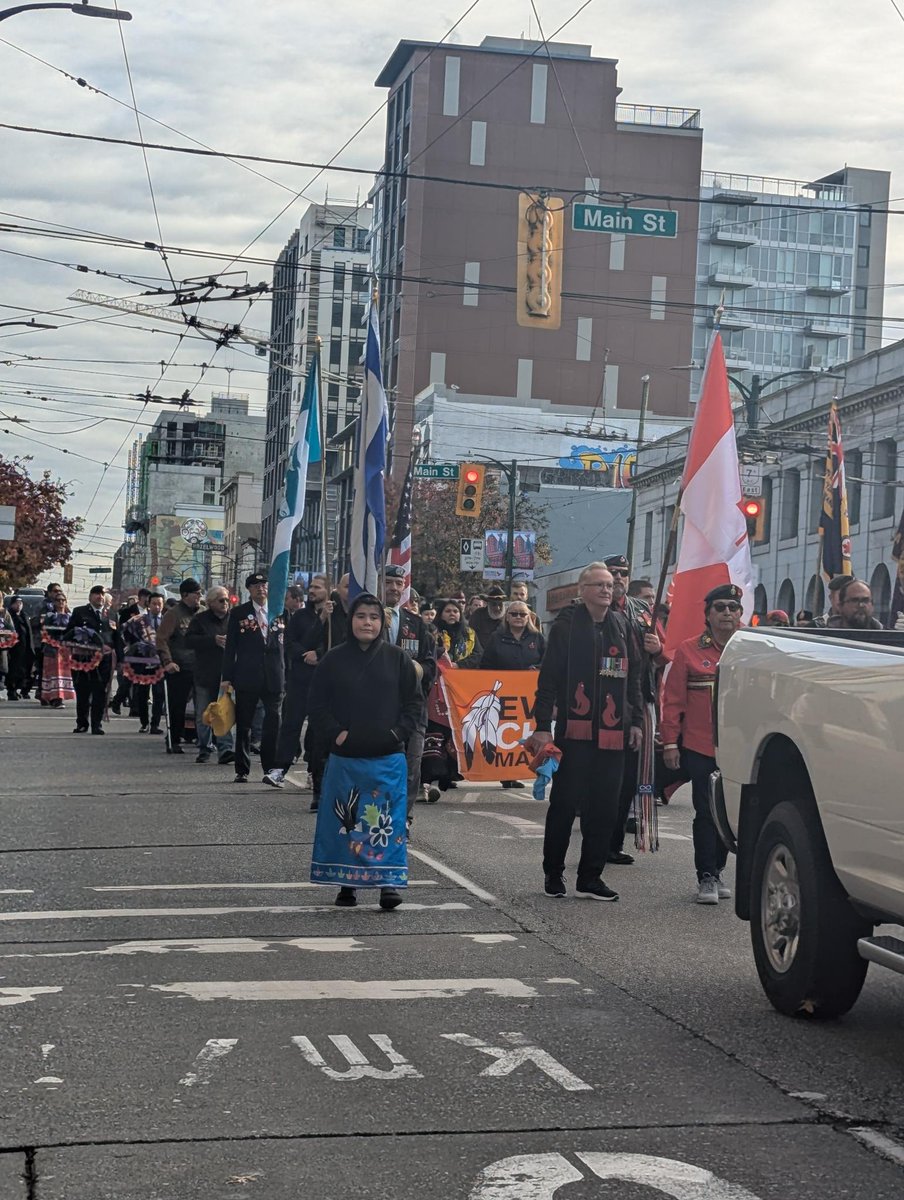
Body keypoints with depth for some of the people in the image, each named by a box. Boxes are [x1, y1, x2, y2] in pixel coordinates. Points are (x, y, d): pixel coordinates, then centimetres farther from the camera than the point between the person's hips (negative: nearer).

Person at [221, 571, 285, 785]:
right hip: (246, 677, -1)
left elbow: (286, 644, 11)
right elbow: (230, 647, 3)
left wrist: (286, 676, 5)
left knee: (273, 724, -6)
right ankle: (242, 771, 15)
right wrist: (227, 677, -3)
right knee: (243, 726, 6)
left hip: (274, 677, 1)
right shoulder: (238, 613, 4)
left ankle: (271, 770, -1)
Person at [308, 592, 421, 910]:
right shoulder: (334, 660, 3)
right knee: (346, 821, 5)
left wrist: (399, 732, -6)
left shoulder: (398, 659, 3)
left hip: (388, 758, -1)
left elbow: (414, 703, 7)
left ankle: (389, 883, 0)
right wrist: (335, 733, -7)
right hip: (344, 757, 1)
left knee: (388, 822, -3)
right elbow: (318, 705, 6)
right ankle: (347, 884, 14)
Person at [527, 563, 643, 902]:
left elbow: (634, 676, 19)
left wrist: (635, 721, 12)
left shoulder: (621, 626, 14)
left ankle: (590, 877, 13)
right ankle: (553, 873, 15)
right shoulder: (567, 625, -2)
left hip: (612, 733, 5)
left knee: (605, 809, 5)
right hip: (574, 730, -5)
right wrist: (542, 725, -11)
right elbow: (549, 677, -6)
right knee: (565, 804, 1)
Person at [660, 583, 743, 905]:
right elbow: (673, 700, 1)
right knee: (706, 814, -2)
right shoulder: (689, 651, 1)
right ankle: (706, 878, 5)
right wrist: (670, 742, -3)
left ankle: (717, 871, 24)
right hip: (700, 748, -2)